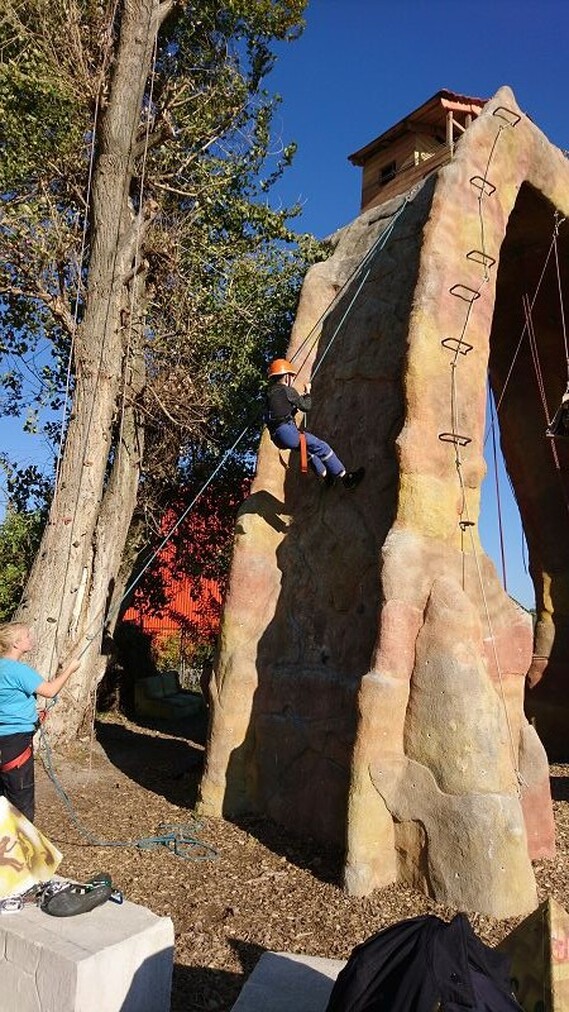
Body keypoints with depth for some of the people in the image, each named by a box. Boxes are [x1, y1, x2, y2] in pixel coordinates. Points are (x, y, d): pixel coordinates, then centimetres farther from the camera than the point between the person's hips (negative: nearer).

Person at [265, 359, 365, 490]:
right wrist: (307, 393, 18)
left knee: (308, 447, 31)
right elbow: (306, 406, 0)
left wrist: (299, 398, 32)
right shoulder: (287, 390, -7)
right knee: (322, 448, -3)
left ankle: (326, 476, 37)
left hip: (277, 437, 9)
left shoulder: (270, 393, 19)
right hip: (287, 432, -9)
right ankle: (345, 478, -2)